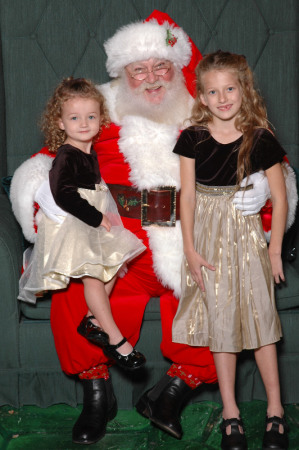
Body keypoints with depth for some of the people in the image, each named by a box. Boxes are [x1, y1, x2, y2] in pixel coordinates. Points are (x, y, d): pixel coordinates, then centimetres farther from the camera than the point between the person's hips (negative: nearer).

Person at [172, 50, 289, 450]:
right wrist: (189, 248, -5)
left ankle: (275, 409, 15)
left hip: (248, 236, -1)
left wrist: (275, 249, -3)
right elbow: (187, 195, -2)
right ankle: (230, 412, 18)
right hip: (209, 237, 1)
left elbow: (280, 197, -2)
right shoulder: (192, 139, -4)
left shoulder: (261, 139, -6)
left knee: (259, 316, 1)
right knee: (221, 321, 7)